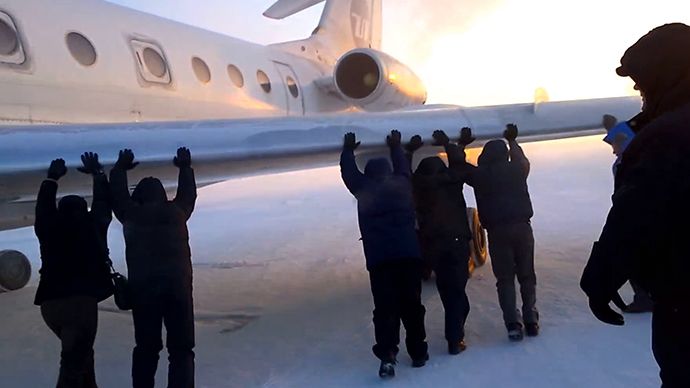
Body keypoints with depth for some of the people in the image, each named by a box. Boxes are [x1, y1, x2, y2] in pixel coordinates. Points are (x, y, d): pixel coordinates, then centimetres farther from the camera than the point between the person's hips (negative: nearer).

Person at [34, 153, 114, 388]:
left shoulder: (48, 230, 7)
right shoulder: (91, 226, 0)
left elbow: (44, 209, 25)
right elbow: (103, 205, 15)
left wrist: (52, 179, 36)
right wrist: (97, 174, 27)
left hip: (50, 302, 6)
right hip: (79, 300, -6)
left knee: (80, 353, 25)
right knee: (74, 362, -7)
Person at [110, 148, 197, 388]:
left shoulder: (131, 215, 8)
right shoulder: (177, 211, 10)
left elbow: (118, 195, 26)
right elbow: (188, 194, 29)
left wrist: (120, 168, 43)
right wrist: (185, 167, 46)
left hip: (143, 288, 1)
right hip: (178, 286, 0)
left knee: (146, 348, 15)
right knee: (181, 349, 5)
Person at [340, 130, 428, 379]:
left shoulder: (364, 190, 5)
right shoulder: (402, 183, 11)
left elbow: (348, 173, 22)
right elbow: (404, 167, 32)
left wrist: (348, 150, 38)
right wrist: (395, 147, 47)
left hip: (379, 259, -2)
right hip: (408, 254, 2)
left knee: (384, 308, -1)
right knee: (412, 305, 12)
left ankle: (387, 355, -14)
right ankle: (418, 353, 20)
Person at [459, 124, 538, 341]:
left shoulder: (480, 174, 1)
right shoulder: (517, 169, 10)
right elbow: (522, 160, 34)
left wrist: (462, 144, 25)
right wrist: (512, 140, 47)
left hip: (498, 231, -2)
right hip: (522, 227, 2)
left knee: (505, 278, 3)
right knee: (527, 275, 12)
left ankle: (513, 324, -4)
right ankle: (531, 321, 12)